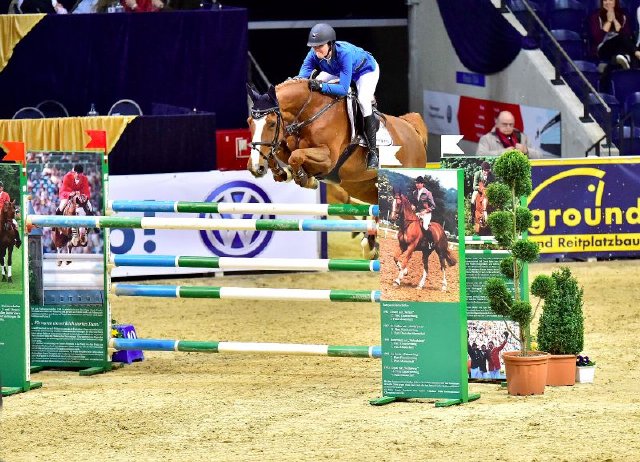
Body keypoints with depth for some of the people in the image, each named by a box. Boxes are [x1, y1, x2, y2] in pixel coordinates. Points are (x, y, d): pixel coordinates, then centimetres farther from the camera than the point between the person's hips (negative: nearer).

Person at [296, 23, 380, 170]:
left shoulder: (344, 53, -44)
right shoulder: (314, 54, -28)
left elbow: (343, 89, -46)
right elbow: (302, 77, -27)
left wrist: (321, 86, -59)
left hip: (367, 69, -7)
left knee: (363, 100, -28)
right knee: (313, 84, -5)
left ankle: (372, 151, -23)